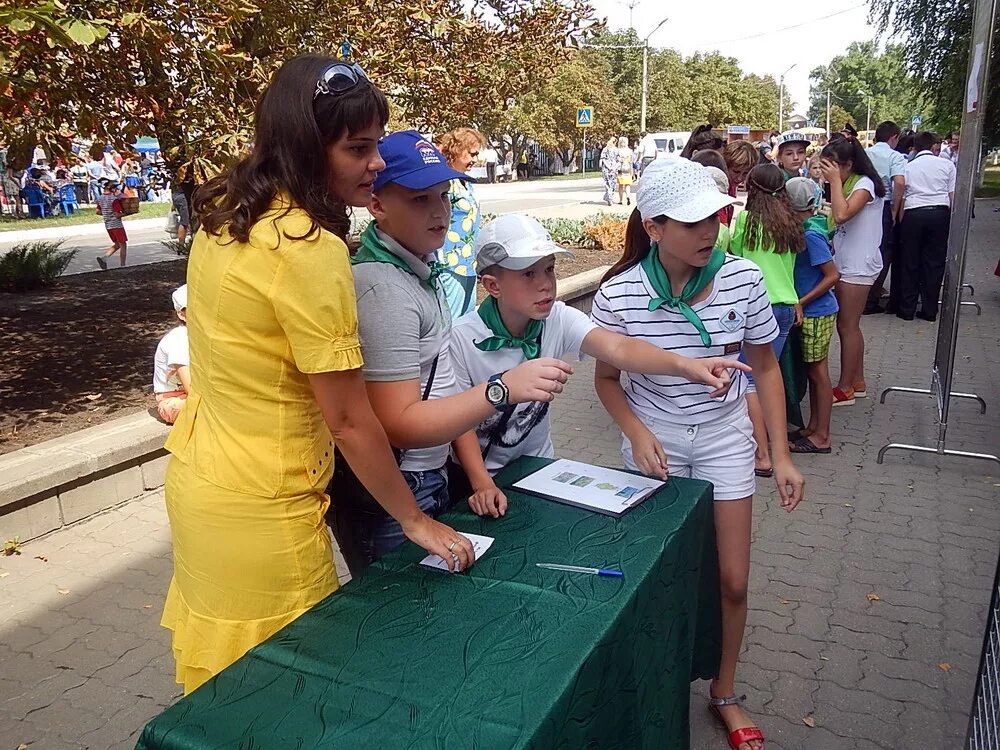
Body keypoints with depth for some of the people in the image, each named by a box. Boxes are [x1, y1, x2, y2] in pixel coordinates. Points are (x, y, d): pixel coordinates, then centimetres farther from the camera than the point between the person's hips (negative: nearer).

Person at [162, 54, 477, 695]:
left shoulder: (227, 214, 1)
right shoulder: (310, 250, -24)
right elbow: (349, 421, -20)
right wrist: (417, 521, -7)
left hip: (195, 477, 8)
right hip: (260, 511, -8)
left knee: (220, 684, 26)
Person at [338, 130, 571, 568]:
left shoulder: (420, 267, 7)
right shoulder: (383, 289, -23)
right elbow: (398, 425, -25)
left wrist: (477, 474, 4)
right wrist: (503, 389, -33)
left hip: (431, 481, 9)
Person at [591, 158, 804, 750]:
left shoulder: (743, 279, -16)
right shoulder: (618, 294, -19)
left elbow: (765, 367, -2)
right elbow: (607, 378, -3)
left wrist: (782, 455, -3)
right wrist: (636, 433, -20)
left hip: (725, 438, 2)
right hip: (655, 440, -1)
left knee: (733, 581, 9)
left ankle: (725, 693, 36)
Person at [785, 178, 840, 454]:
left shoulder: (811, 234, -20)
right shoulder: (811, 227, 6)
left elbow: (833, 276, -20)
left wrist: (801, 302, -19)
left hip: (817, 313, -9)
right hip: (812, 312, 9)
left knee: (818, 372, 0)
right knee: (813, 371, 15)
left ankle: (822, 437, 10)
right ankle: (813, 427, 26)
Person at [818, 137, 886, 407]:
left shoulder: (864, 183, -14)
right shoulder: (846, 184, 12)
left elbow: (842, 215, -30)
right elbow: (839, 219, 9)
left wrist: (835, 181, -22)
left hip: (858, 266, -9)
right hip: (845, 262, 9)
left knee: (847, 326, -2)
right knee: (850, 326, 14)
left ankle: (845, 389, 7)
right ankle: (857, 382, 25)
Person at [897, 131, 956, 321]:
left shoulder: (907, 167, 12)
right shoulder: (947, 164, 9)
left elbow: (901, 198, 7)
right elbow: (953, 195, 6)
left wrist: (901, 221, 13)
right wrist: (952, 220, 11)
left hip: (913, 213, 0)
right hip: (940, 213, 0)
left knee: (910, 262, 8)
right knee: (934, 261, 7)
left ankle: (907, 309, 12)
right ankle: (929, 310, 11)